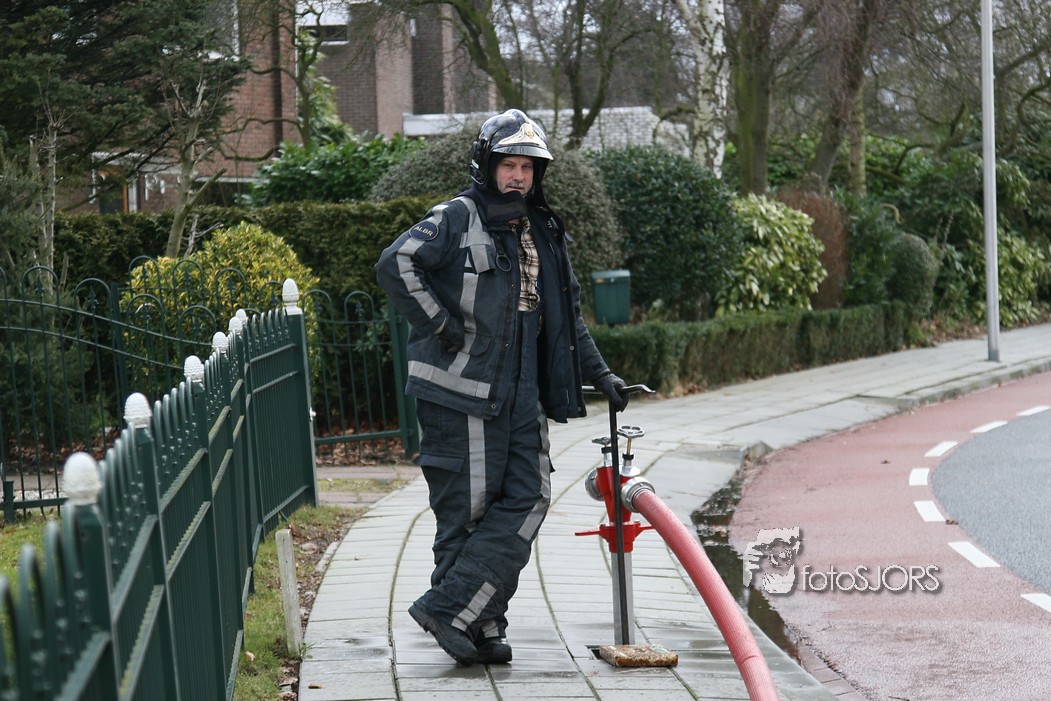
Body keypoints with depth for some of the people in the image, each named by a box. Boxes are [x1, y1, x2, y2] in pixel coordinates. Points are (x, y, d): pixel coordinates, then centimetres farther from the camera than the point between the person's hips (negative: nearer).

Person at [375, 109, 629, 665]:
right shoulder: (458, 218, -5)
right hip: (461, 393, -7)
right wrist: (438, 324, -19)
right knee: (468, 509, -4)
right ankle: (481, 625, 3)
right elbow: (395, 265, -19)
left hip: (521, 395, 7)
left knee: (528, 499, -1)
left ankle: (451, 609, 0)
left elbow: (566, 317, 26)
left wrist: (599, 374, 21)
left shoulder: (543, 234, 17)